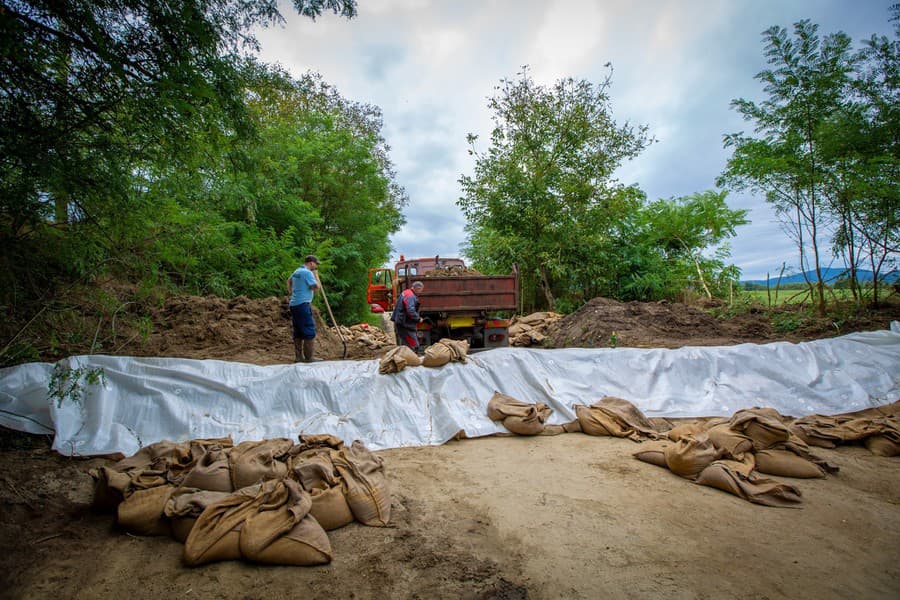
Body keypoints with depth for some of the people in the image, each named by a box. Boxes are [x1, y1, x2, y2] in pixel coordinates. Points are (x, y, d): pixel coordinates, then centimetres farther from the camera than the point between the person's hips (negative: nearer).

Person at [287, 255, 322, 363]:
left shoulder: (297, 271, 17)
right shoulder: (308, 272, -12)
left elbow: (289, 280, 35)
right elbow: (316, 287, -15)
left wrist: (290, 292, 28)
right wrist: (315, 275, -4)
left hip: (294, 304, 10)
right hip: (303, 304, -10)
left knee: (298, 331, 12)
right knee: (309, 332, -6)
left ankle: (298, 356, 16)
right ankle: (309, 357, -5)